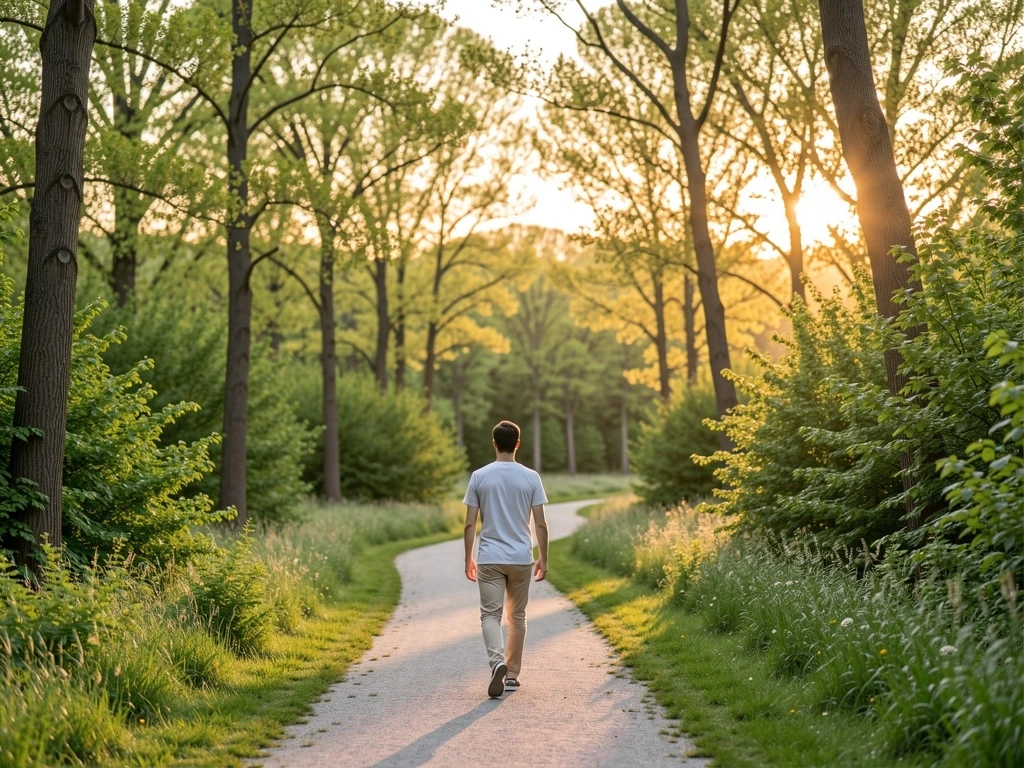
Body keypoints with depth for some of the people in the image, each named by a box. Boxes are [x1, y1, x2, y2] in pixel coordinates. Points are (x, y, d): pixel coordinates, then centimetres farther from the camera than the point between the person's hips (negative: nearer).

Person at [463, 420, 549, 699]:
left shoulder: (479, 477, -2)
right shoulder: (531, 477, -2)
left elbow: (470, 524, -1)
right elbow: (541, 524, -2)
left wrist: (468, 559, 8)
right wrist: (543, 559, 8)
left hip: (489, 559, -1)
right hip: (521, 559, 1)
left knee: (490, 615, 0)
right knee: (517, 616, 14)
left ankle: (497, 663, -24)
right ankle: (512, 674, 20)